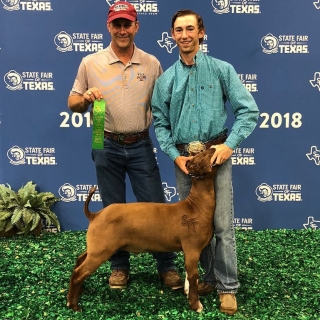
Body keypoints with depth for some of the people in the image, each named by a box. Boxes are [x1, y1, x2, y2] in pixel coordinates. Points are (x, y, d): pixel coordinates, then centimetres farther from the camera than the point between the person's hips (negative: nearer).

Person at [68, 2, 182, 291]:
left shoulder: (151, 63, 3)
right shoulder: (90, 63, -1)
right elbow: (73, 104, 3)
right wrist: (85, 98, -19)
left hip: (141, 146, 0)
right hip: (107, 147, 0)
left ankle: (167, 266, 21)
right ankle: (119, 266, 27)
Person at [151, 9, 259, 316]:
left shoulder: (222, 69, -1)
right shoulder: (165, 80, 7)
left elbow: (249, 110, -5)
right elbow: (160, 124, 7)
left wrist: (229, 144, -15)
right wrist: (175, 155, -7)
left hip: (215, 154, -3)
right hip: (183, 157, 3)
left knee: (222, 224, -2)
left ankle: (227, 287, 13)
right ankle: (210, 275, 31)